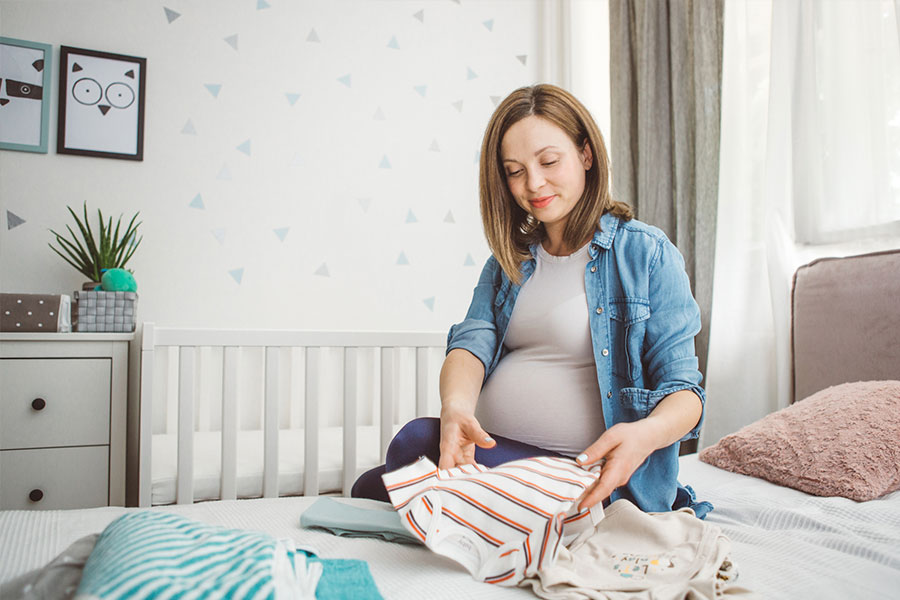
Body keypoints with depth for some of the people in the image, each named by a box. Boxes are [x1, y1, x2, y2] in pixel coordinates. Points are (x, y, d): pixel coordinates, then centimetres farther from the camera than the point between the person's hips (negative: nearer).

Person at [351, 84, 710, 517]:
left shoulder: (647, 253, -3)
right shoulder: (510, 257, 14)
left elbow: (682, 389, -8)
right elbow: (474, 340, -2)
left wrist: (647, 434, -32)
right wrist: (455, 405, -26)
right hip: (484, 445, 5)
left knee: (414, 444, -29)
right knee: (418, 436, -28)